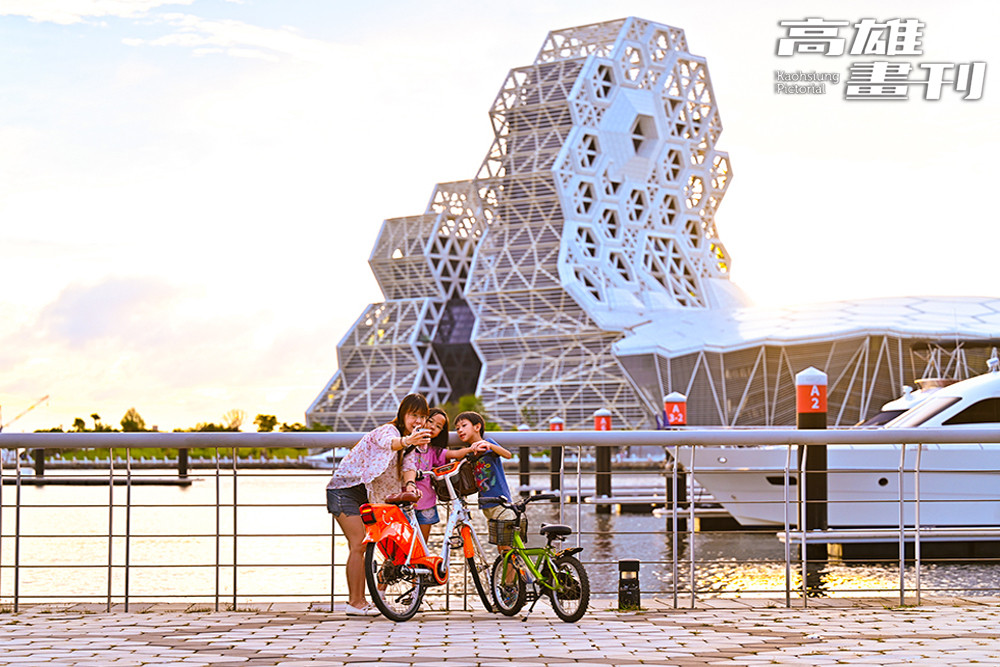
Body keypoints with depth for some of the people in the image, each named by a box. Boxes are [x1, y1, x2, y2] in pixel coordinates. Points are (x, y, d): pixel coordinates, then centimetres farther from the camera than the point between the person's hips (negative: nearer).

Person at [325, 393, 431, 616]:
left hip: (363, 493, 9)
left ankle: (358, 600, 20)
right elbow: (388, 443, -46)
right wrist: (406, 441, -69)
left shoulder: (412, 441, 7)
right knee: (359, 545, -15)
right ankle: (355, 602, -11)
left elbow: (409, 465, -11)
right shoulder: (387, 431, -20)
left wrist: (410, 484, -34)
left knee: (361, 546, 12)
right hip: (345, 488, -9)